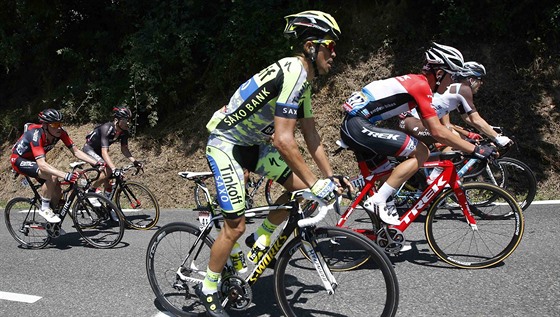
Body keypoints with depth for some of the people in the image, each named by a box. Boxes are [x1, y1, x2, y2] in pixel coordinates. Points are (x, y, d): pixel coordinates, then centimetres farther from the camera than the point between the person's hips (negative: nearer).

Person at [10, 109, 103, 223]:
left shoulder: (60, 132, -20)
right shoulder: (36, 135, -37)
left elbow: (76, 151, -19)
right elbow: (41, 164, -47)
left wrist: (96, 163, -32)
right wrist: (65, 175, -58)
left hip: (33, 160, 7)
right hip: (19, 160, -7)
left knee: (57, 192, -4)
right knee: (52, 177, -32)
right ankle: (44, 209, -12)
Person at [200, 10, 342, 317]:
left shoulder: (303, 79, 5)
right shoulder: (292, 72, -27)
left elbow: (311, 137, 8)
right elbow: (284, 141, -33)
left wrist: (331, 178, 4)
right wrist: (316, 183, -28)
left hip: (251, 143, 9)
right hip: (225, 143, -9)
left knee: (300, 187, -1)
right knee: (235, 226, -8)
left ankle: (261, 239, 18)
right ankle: (208, 288, 14)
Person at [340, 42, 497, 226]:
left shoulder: (416, 82, 18)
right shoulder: (421, 85, -11)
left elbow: (433, 126, 23)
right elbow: (437, 132, -16)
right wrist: (475, 149, -10)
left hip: (350, 126, 10)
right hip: (359, 126, -10)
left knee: (387, 179, 17)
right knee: (421, 153, -9)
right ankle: (377, 201, -10)